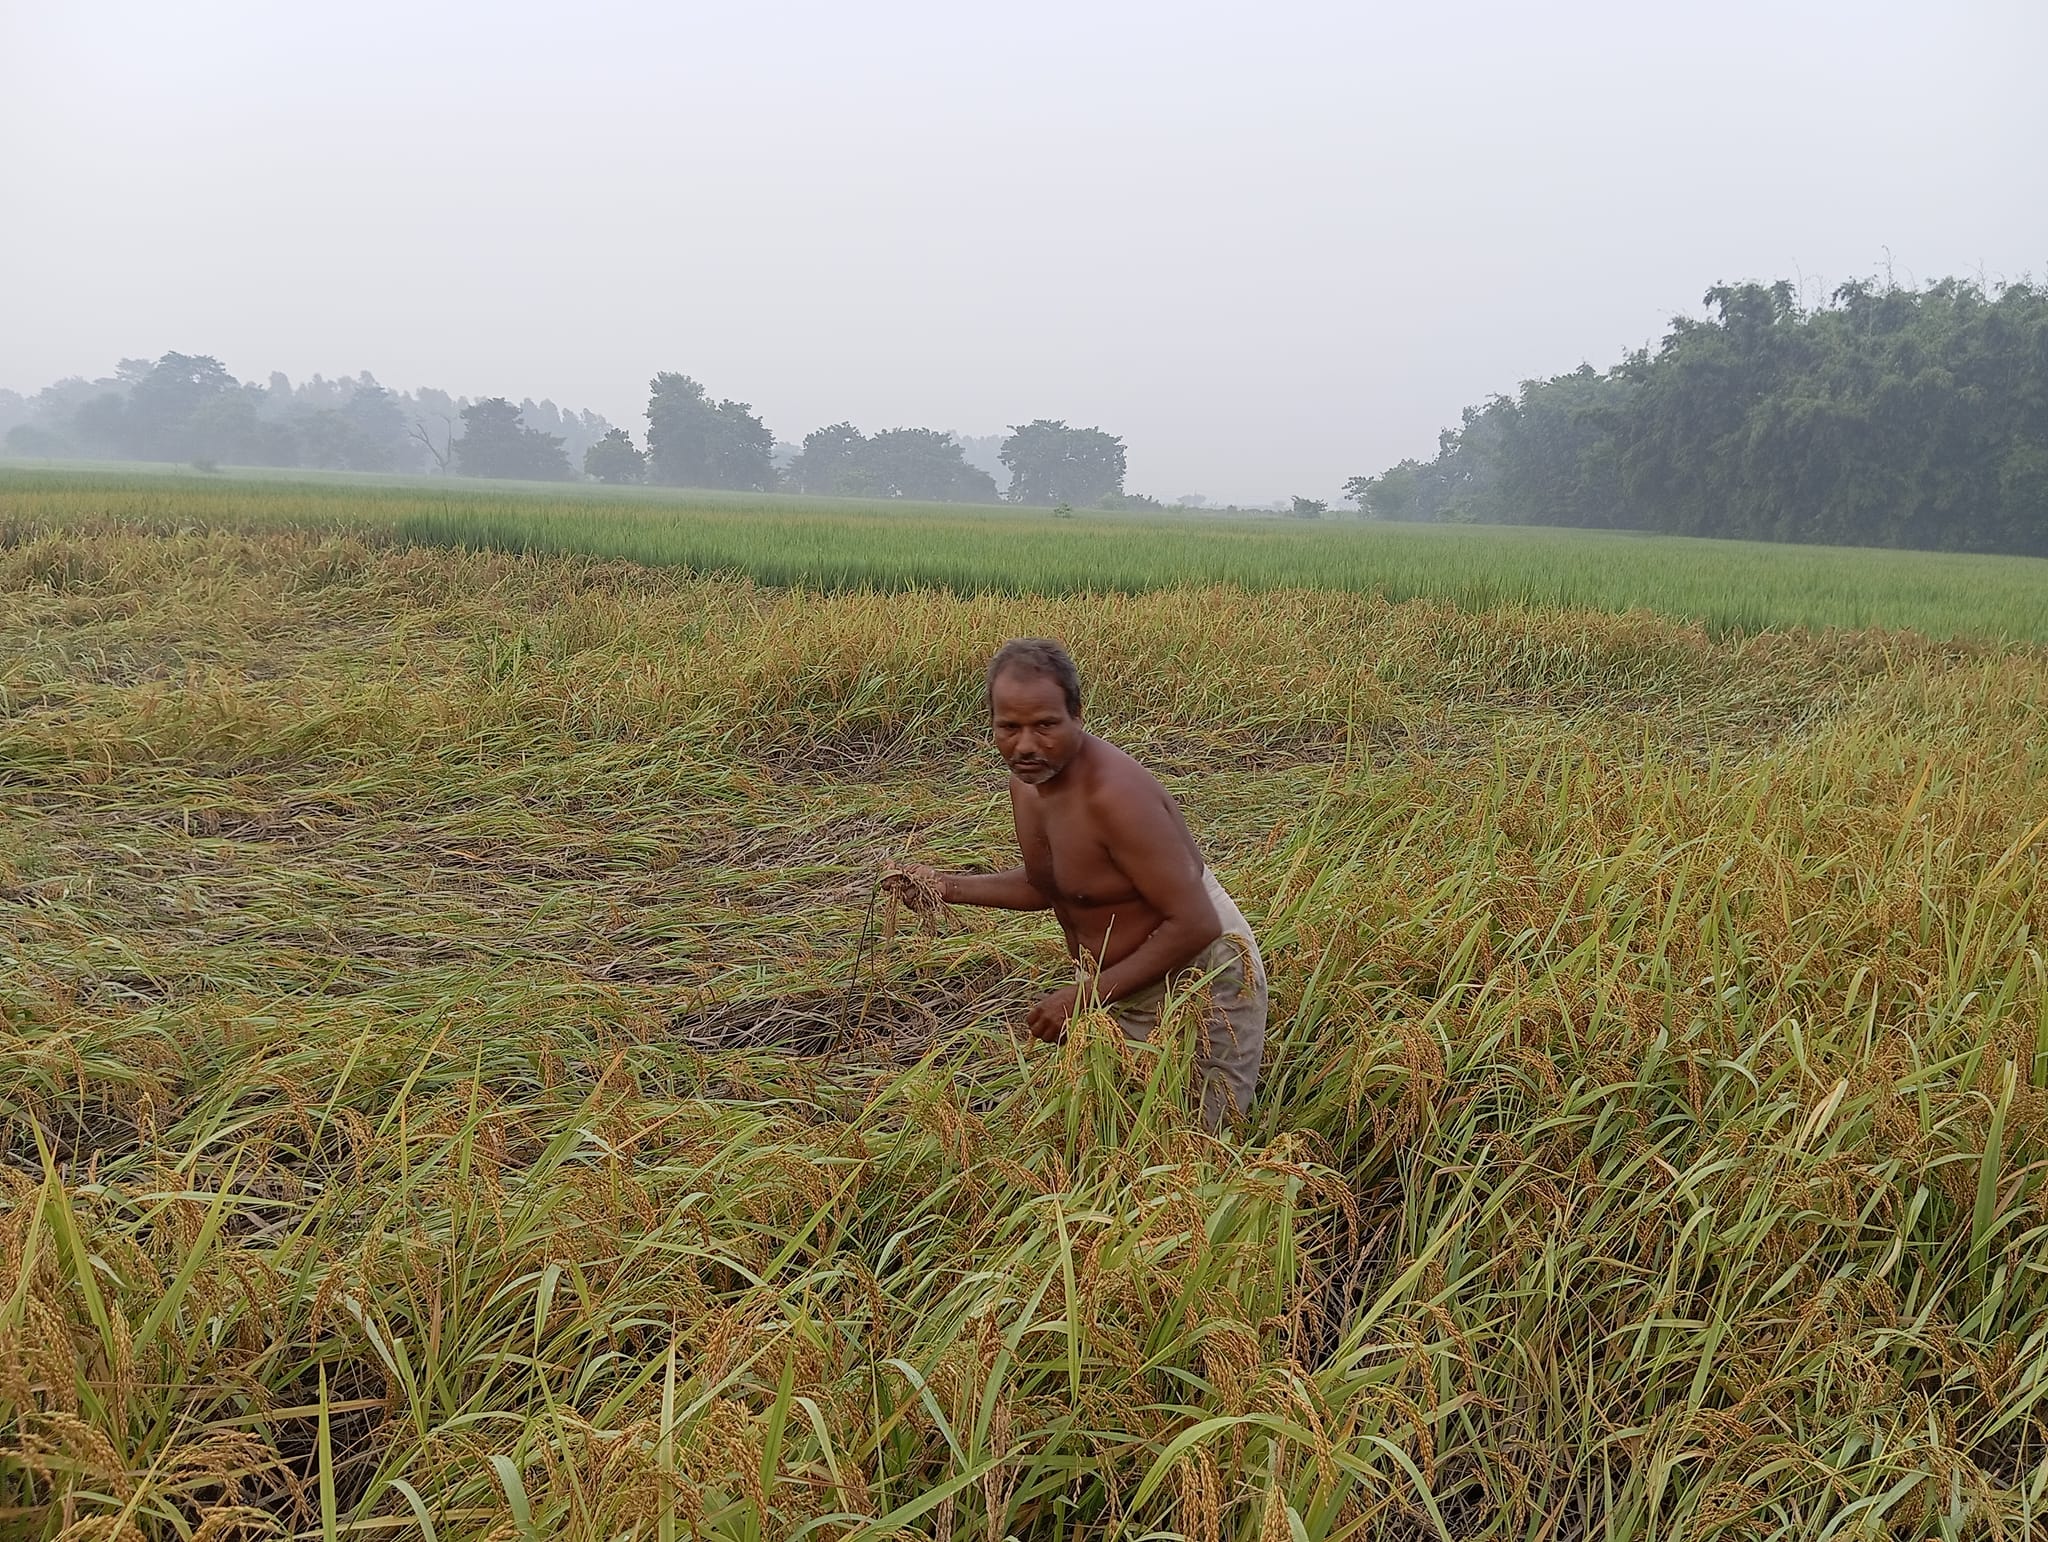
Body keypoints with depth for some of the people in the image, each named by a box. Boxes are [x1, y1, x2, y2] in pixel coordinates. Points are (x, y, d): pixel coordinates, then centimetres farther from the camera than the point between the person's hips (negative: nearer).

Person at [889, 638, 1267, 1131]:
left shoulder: (1115, 793, -31)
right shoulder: (1027, 782, -3)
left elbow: (1195, 925, -30)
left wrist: (1087, 995, -27)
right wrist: (948, 887, 2)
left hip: (1200, 985, -8)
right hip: (1120, 990, 8)